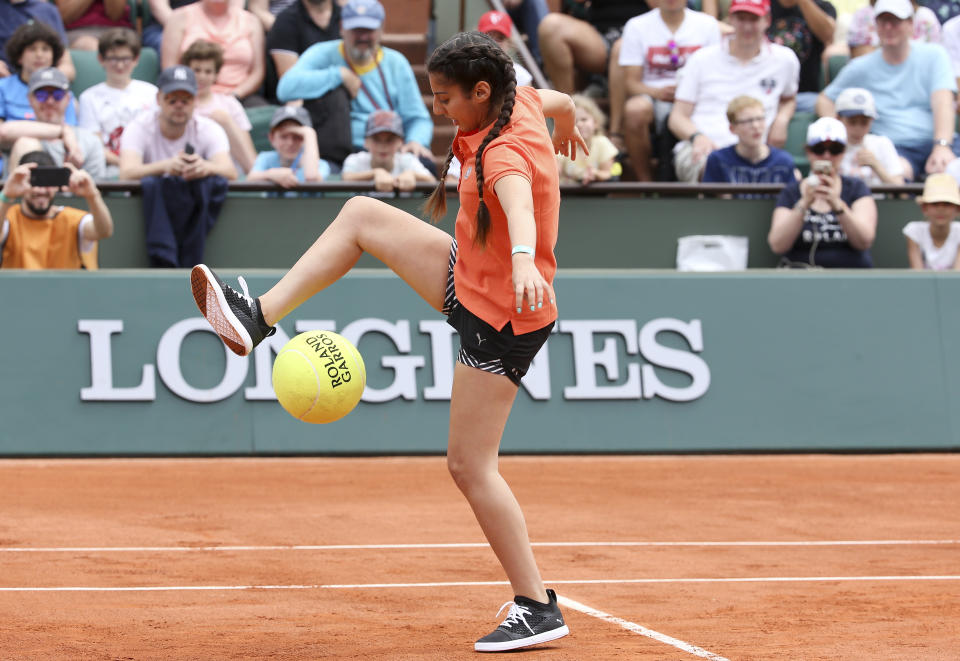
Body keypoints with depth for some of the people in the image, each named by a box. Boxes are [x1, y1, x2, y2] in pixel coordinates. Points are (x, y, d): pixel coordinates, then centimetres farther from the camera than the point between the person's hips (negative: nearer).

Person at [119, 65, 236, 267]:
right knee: (152, 183, -33)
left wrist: (205, 167, -45)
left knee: (216, 182, -29)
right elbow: (127, 172, -24)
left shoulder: (208, 129, -1)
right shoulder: (140, 127, -5)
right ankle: (164, 263, -42)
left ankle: (188, 264, -33)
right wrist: (166, 166, -45)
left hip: (197, 211, 1)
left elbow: (230, 172, -20)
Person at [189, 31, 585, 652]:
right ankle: (258, 318, 11)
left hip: (499, 320, -10)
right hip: (470, 281, 10)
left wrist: (523, 260, -72)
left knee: (470, 466, -7)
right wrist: (567, 128, 46)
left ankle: (538, 608, 1)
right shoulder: (523, 103, -3)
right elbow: (560, 100, 21)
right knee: (363, 214, 11)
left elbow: (519, 204, -50)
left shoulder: (505, 152, -28)